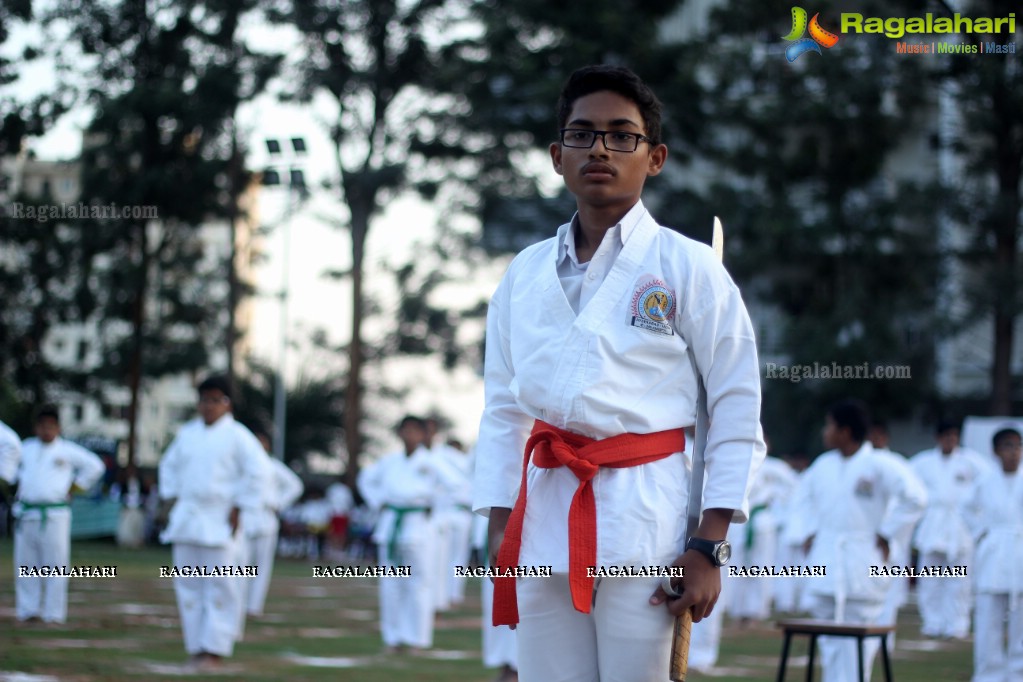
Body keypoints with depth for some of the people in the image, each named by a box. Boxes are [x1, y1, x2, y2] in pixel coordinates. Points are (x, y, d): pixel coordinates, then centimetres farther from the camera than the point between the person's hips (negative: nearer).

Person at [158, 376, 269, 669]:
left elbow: (258, 470, -10)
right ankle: (196, 646, 11)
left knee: (219, 585, -6)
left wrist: (239, 508, -10)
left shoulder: (237, 435, -5)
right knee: (188, 584, 5)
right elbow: (170, 464, 25)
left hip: (219, 522, -6)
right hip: (186, 518, 6)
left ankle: (214, 650, -3)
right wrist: (171, 497, 13)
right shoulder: (187, 433, 12)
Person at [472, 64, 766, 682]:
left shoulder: (688, 268, 1)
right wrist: (500, 535, 9)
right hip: (543, 522, 4)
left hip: (644, 525, -4)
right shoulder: (525, 276, 13)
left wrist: (709, 548, -7)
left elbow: (738, 412, -1)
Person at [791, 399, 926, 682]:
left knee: (855, 644, -6)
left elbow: (915, 497, -13)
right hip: (826, 568, 6)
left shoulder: (879, 465, -9)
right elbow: (805, 495, 30)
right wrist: (810, 530, 17)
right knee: (830, 643, 8)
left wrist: (886, 534, -10)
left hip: (862, 571, -6)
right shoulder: (823, 465, 11)